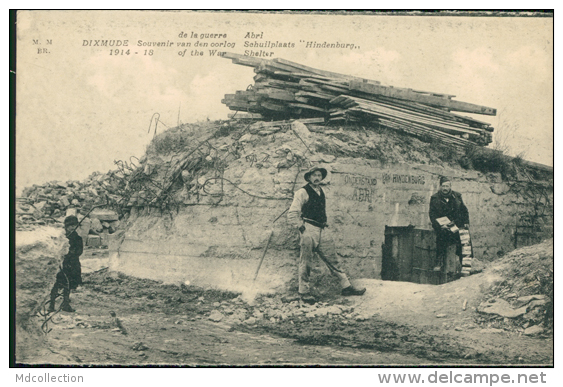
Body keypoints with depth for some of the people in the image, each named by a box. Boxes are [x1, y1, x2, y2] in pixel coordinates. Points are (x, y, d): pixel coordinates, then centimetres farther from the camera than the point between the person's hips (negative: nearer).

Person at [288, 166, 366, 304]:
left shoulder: (321, 193, 19)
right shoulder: (302, 192, -4)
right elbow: (292, 214, -9)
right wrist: (300, 227, -10)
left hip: (321, 231, 7)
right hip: (308, 230, -7)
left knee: (332, 259, 5)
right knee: (306, 263, -2)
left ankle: (346, 287, 7)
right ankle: (304, 292, 8)